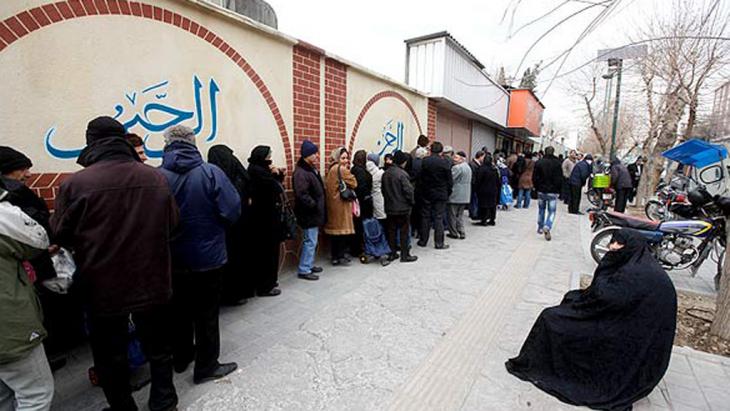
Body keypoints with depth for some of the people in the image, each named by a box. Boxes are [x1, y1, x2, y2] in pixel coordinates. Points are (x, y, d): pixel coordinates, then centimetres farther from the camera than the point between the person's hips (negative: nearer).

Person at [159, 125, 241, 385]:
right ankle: (206, 367, 22)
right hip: (209, 257, -3)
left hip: (173, 259, 3)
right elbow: (232, 211, -17)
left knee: (179, 310, 22)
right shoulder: (211, 172, -16)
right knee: (206, 313, 11)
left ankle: (181, 358, 40)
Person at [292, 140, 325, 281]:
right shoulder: (300, 173, -20)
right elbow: (302, 195, -29)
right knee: (310, 241, -4)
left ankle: (309, 265, 31)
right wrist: (314, 205, -20)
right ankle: (304, 270, 6)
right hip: (309, 214, -10)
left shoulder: (312, 169, 14)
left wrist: (319, 207, 13)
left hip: (314, 213, 10)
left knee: (313, 241, 18)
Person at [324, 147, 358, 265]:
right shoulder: (342, 169, -12)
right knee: (343, 229, 0)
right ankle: (340, 257, 5)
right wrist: (348, 170, 4)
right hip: (341, 203, -8)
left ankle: (335, 256, 18)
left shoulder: (331, 169, 13)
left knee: (334, 228, 11)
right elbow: (354, 184, -9)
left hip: (332, 202, 8)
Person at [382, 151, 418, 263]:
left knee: (391, 230, 12)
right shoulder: (402, 174, -17)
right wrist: (411, 201, -3)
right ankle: (404, 255, 9)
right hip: (402, 207, -6)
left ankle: (392, 253, 20)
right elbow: (409, 190, -19)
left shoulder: (386, 173, 5)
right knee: (404, 231, 3)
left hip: (389, 207, 6)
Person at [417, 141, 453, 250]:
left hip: (427, 193, 2)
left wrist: (423, 190, 11)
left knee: (425, 217, 11)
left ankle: (423, 240, 18)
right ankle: (439, 243, 8)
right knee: (438, 218, 3)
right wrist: (448, 192, 7)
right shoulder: (444, 162, -11)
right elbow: (449, 180, -6)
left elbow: (420, 179, 0)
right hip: (441, 194, -2)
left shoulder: (425, 161, -4)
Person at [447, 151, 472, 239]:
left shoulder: (457, 167, -16)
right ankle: (462, 233, 14)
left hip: (455, 195, -8)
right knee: (460, 215, 15)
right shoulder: (468, 167, 14)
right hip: (465, 196, 8)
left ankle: (454, 233, 10)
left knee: (452, 215, 3)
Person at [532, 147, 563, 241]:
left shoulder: (539, 162, -3)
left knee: (541, 209, 16)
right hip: (553, 191, -2)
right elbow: (560, 179, -5)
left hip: (541, 190, 2)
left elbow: (534, 178, -1)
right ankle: (547, 227, -18)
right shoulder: (557, 163, -7)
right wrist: (558, 190, 7)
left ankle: (540, 228, 24)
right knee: (552, 211, 1)